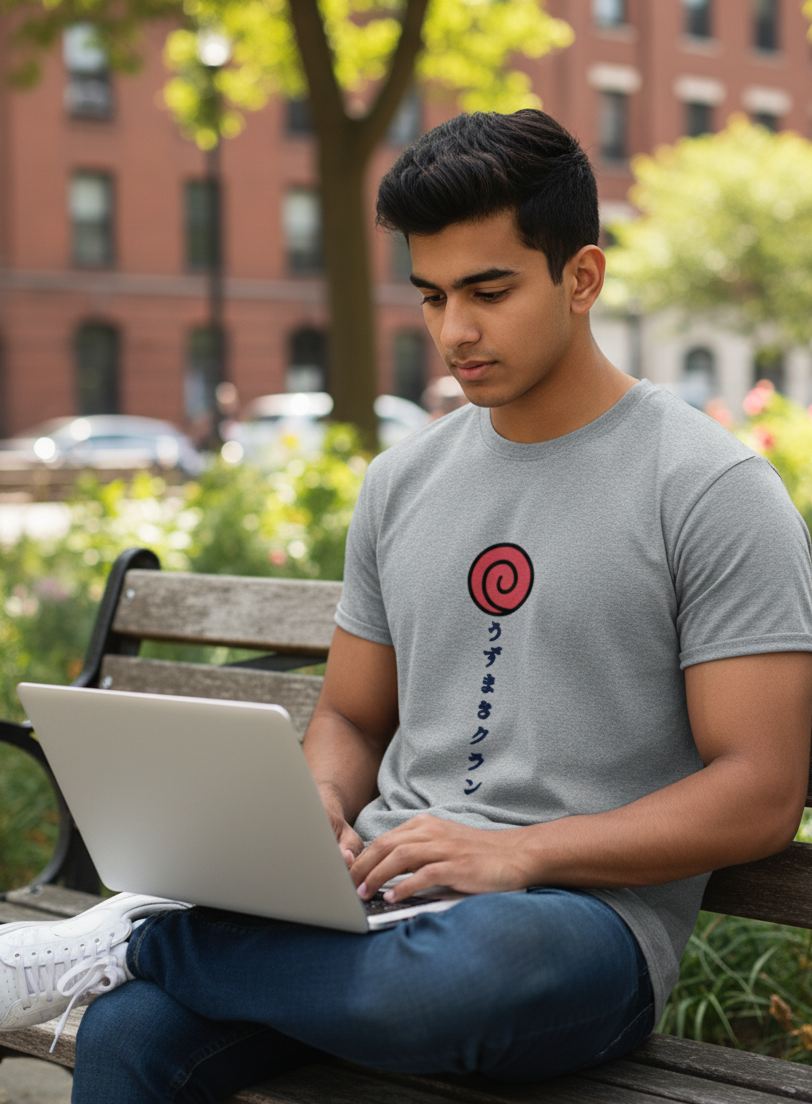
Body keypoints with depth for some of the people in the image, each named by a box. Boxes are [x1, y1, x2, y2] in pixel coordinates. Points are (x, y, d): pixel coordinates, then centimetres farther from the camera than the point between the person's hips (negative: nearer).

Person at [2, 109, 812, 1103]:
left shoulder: (715, 490, -4)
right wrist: (316, 807, -3)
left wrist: (520, 850, -18)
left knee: (456, 972, -41)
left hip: (588, 915, -3)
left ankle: (134, 941, -19)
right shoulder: (403, 482, 15)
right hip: (385, 894, 4)